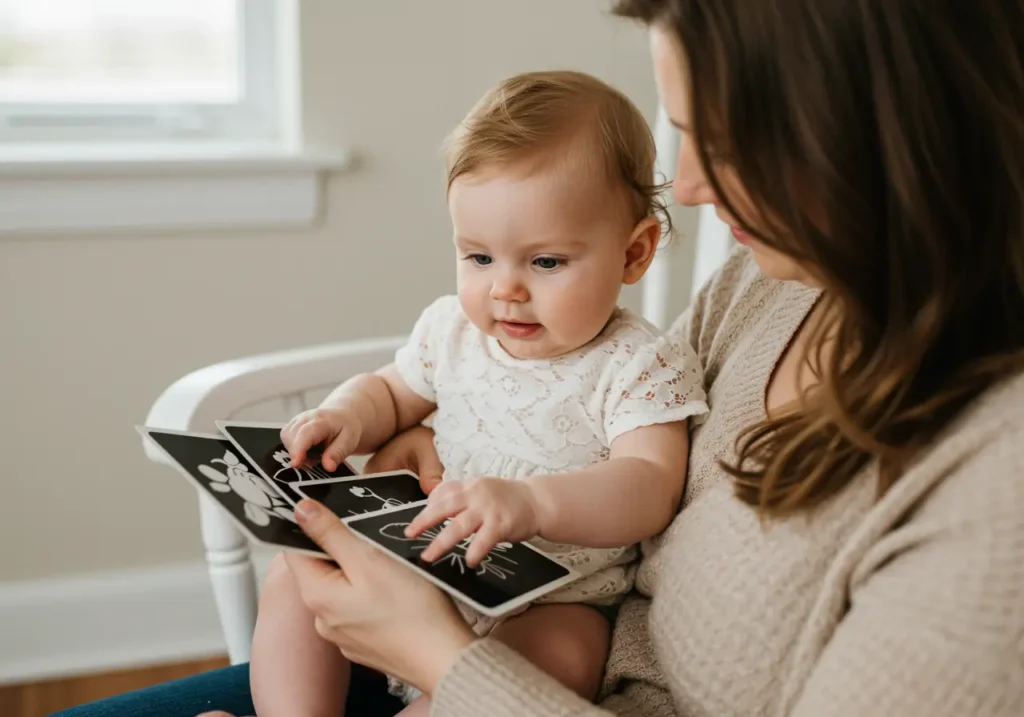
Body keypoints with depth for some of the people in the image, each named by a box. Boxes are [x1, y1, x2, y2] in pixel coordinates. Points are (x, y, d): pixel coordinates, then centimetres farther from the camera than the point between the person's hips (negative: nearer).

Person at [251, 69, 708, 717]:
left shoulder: (640, 366, -13)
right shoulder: (452, 329, 3)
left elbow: (651, 491, -26)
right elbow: (391, 393, 20)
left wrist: (530, 502, -45)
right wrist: (346, 416, -7)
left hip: (550, 606, -5)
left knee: (559, 658, -36)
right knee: (299, 572, -11)